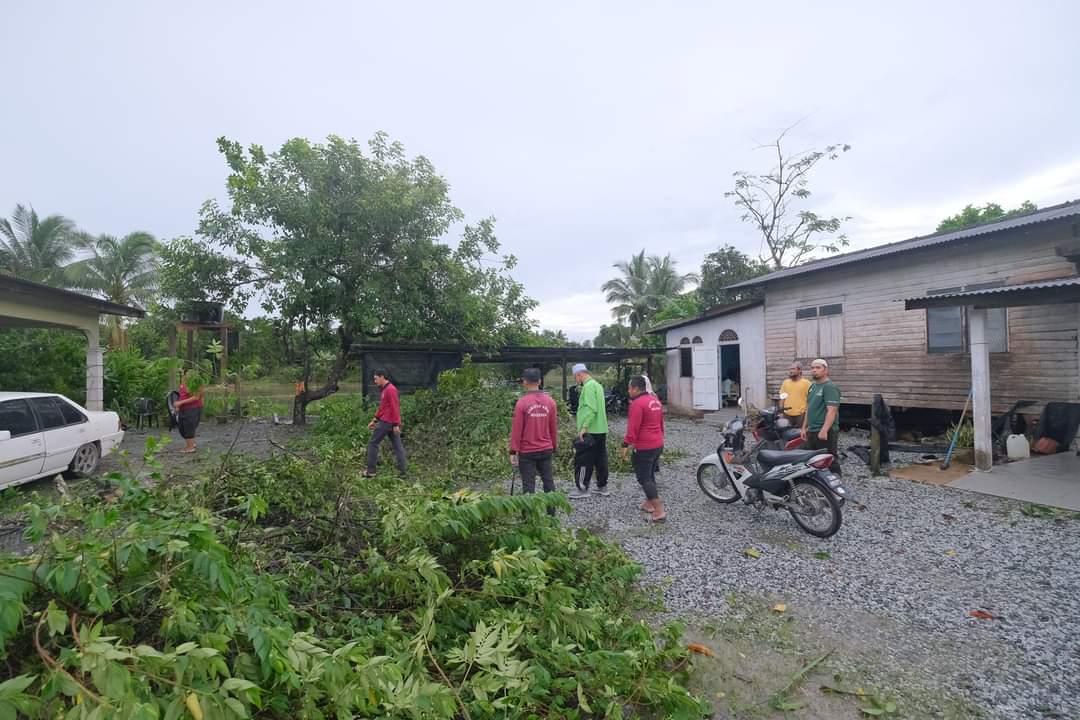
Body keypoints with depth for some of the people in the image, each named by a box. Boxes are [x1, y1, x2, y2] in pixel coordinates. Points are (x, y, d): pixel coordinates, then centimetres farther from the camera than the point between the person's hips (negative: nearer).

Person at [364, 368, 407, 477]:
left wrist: (396, 424, -21)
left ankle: (371, 471, 6)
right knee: (397, 446, 6)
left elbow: (395, 407, -19)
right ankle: (402, 471, 8)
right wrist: (374, 421, 22)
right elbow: (382, 407, 23)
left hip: (386, 422, -9)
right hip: (391, 423, 9)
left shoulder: (390, 389, -14)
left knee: (372, 444, 1)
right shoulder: (385, 389, 17)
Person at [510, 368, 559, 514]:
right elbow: (554, 427, 6)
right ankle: (552, 513, 22)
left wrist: (513, 451, -6)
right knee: (548, 481, 14)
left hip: (527, 452, -4)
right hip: (546, 450, 4)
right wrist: (553, 447, 18)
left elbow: (516, 429, -12)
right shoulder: (550, 401, -1)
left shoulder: (522, 402, -13)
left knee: (528, 485, 4)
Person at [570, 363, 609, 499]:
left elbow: (591, 408, -24)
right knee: (600, 459, 13)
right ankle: (602, 487, 21)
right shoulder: (597, 384, 17)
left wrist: (584, 427, -24)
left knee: (583, 460, -2)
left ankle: (582, 489, 4)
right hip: (601, 430, 10)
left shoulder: (589, 386, -14)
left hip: (590, 431, -10)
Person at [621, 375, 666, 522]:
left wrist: (626, 445, -14)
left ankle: (659, 511, -7)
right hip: (658, 444, 9)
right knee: (650, 475, 22)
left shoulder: (637, 403, -18)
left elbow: (633, 428, -21)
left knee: (644, 478, -3)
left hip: (644, 447, -9)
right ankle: (649, 503, 33)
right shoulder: (655, 400, 11)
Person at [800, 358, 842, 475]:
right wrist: (804, 428, 18)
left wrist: (824, 430, -27)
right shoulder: (812, 386, 16)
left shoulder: (830, 387, -12)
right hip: (812, 431, 9)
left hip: (825, 433, -9)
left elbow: (832, 411, -20)